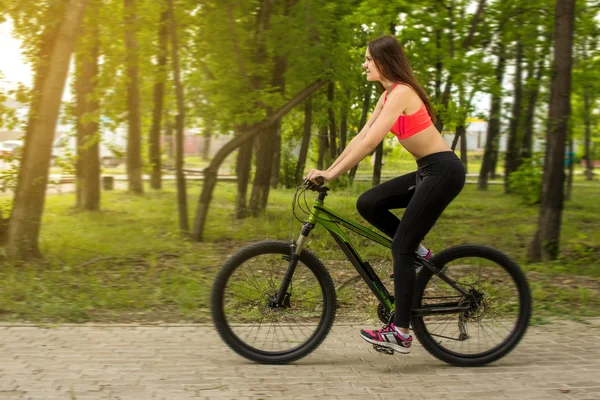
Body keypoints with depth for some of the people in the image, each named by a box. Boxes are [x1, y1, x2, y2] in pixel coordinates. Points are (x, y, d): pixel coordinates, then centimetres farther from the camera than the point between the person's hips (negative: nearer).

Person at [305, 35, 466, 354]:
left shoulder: (401, 93, -16)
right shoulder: (388, 95, 13)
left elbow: (370, 142, -24)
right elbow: (361, 137, 11)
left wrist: (332, 174, -23)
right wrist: (327, 170, 5)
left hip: (443, 171, -9)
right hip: (427, 171, 9)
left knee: (401, 248, -8)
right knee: (367, 204, 3)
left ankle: (400, 333, -3)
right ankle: (417, 253, 15)